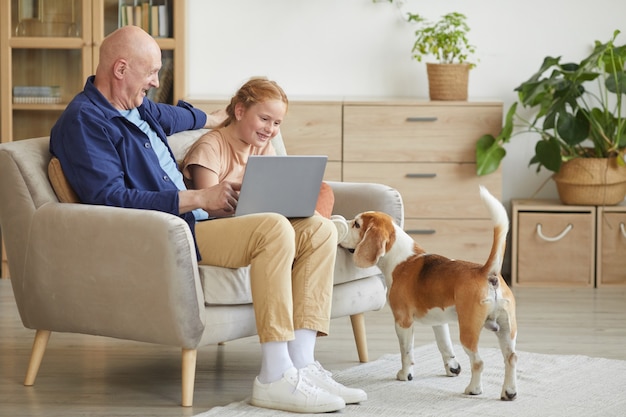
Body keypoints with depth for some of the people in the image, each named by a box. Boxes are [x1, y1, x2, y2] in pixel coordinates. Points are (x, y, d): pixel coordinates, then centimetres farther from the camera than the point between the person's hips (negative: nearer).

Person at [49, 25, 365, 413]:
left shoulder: (139, 109, 20)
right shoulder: (83, 122, -10)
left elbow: (178, 115, 45)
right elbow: (111, 199, -21)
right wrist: (199, 198, -19)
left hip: (195, 222, 10)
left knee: (319, 230, -4)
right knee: (274, 228, -30)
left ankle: (301, 363, -14)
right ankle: (275, 378, -31)